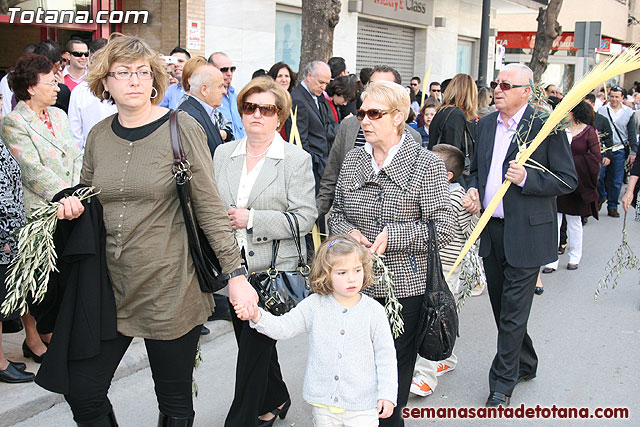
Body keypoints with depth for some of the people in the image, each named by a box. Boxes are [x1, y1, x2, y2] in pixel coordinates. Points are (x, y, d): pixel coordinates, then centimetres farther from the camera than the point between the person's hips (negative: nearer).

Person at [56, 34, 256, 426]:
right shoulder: (99, 136, 6)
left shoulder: (181, 129, -8)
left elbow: (210, 207, -9)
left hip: (170, 288, -4)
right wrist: (71, 204, -3)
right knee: (82, 394, 8)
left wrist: (236, 273, -14)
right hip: (109, 286, 5)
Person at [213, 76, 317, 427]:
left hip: (274, 269, -5)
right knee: (250, 341, 17)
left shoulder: (297, 159, -4)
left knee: (253, 348, -4)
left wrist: (252, 219, -16)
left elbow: (305, 217, -11)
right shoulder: (223, 154, 10)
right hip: (233, 266, 5)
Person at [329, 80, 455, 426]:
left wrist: (392, 235, -19)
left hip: (405, 289, -3)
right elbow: (336, 214, 16)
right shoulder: (352, 160, 9)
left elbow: (442, 229, -9)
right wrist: (347, 232, -6)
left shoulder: (427, 164, -5)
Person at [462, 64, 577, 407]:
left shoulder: (546, 125, -11)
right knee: (502, 309, 18)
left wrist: (526, 178, -23)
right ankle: (525, 364, 39)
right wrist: (473, 190, 1)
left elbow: (568, 180, -10)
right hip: (490, 231, 7)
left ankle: (502, 383, 15)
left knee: (512, 313, 1)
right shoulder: (486, 124, 9)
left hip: (526, 233, -6)